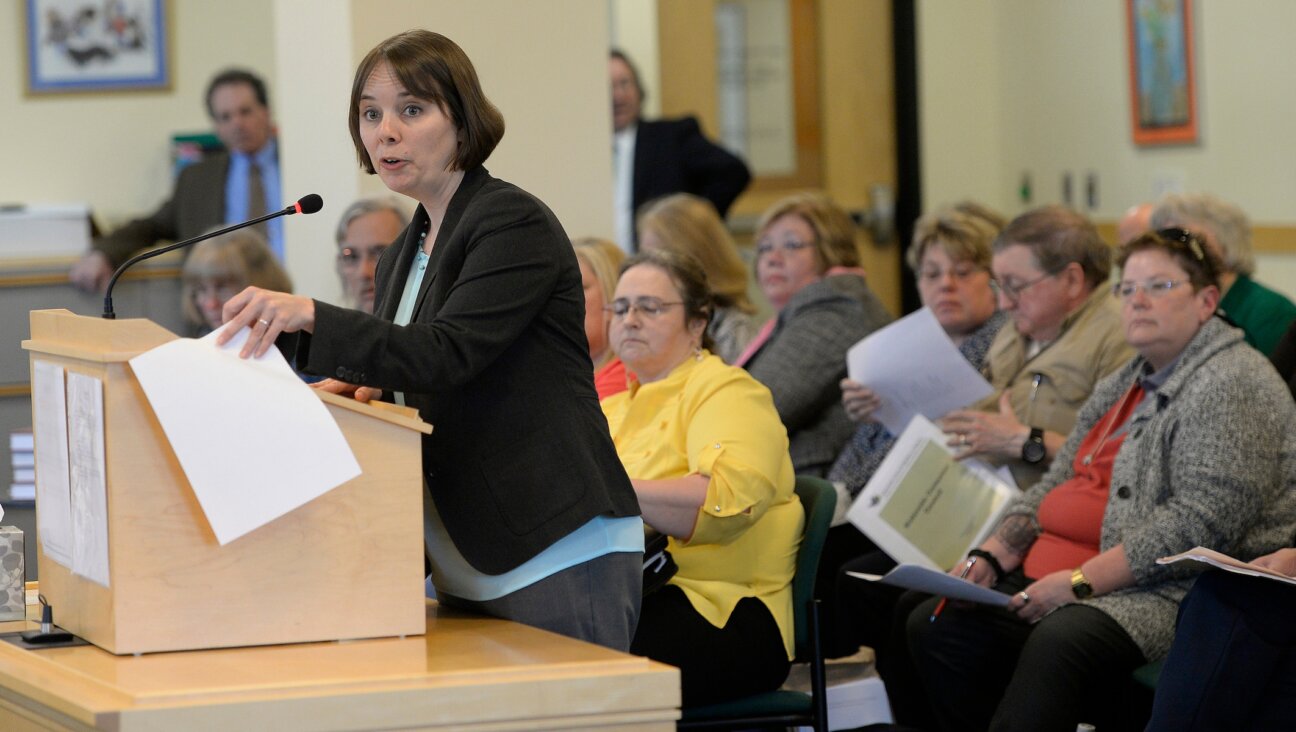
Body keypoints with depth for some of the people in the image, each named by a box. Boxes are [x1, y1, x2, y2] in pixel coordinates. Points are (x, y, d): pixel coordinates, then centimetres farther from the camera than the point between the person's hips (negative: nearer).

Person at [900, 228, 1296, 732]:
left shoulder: (1232, 385, -9)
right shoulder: (1123, 385, 22)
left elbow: (1201, 523, -19)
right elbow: (1054, 489, 25)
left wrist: (1080, 581, -21)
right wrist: (991, 556, 6)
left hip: (1169, 592, -10)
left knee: (1059, 643, -37)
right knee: (933, 625, -7)